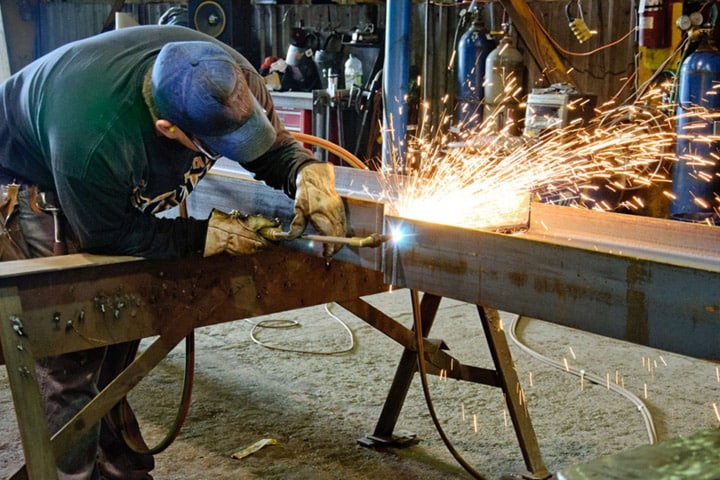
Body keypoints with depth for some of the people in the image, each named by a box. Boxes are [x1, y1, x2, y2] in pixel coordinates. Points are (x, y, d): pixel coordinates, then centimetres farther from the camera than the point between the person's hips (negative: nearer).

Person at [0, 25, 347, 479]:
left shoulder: (233, 79, -27)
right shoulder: (95, 139, -44)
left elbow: (273, 145, -8)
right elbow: (109, 235, -26)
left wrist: (307, 170, -30)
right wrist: (205, 233, -30)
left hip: (122, 191, 6)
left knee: (119, 348, 11)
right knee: (70, 359, -12)